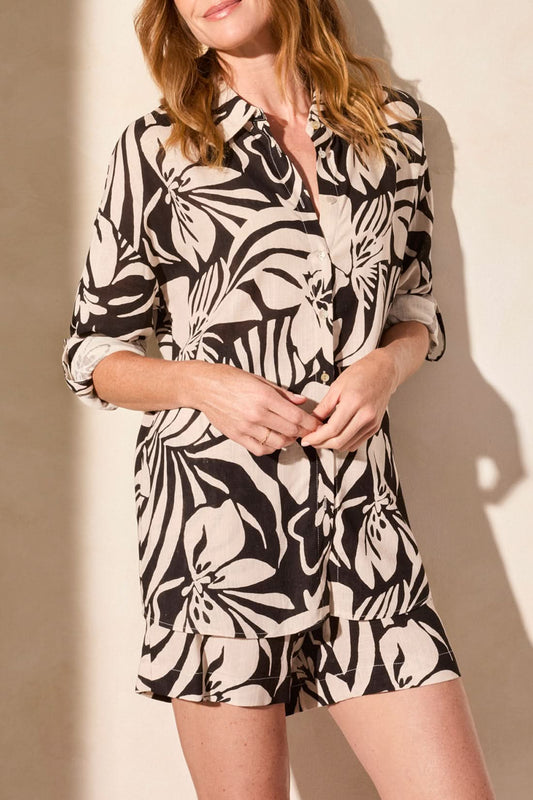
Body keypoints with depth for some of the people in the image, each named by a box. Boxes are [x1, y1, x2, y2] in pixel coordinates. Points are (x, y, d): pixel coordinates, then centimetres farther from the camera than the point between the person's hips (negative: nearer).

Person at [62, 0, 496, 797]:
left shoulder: (392, 123, 10)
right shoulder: (154, 147, 3)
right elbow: (94, 353, 7)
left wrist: (387, 366, -4)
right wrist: (203, 383, -12)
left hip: (362, 507, 2)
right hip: (212, 510, -2)